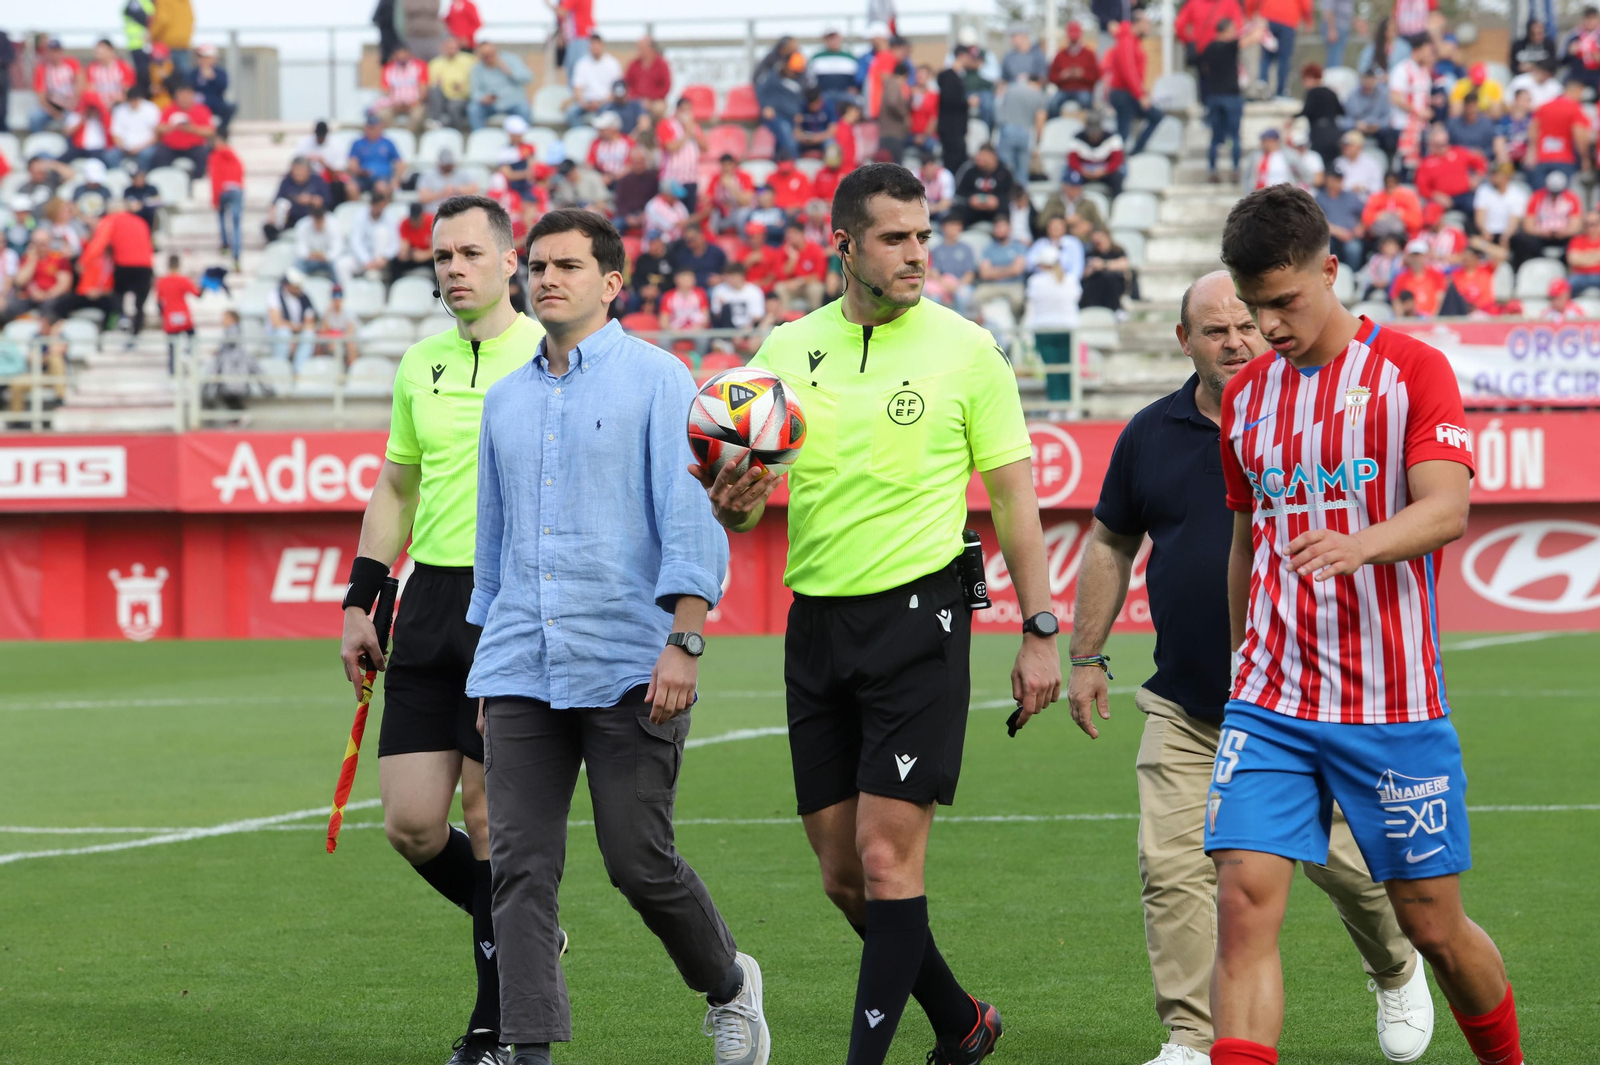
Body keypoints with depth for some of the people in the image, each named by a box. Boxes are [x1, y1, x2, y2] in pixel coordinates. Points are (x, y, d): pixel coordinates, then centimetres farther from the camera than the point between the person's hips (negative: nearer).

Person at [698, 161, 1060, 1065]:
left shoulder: (966, 349, -2)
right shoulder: (788, 349, 7)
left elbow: (1015, 498, 1)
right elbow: (747, 503, 12)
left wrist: (1041, 633, -3)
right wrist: (735, 505, -12)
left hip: (918, 617, -4)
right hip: (816, 621, 4)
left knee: (887, 857, -11)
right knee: (843, 875, 7)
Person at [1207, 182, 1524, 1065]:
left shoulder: (1412, 370, -4)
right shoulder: (1246, 394, 12)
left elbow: (1447, 509, -17)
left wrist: (1359, 545, -36)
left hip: (1393, 702, -4)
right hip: (1270, 702, 4)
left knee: (1431, 923, 5)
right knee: (1244, 899, -14)